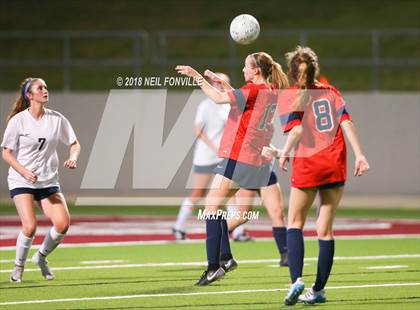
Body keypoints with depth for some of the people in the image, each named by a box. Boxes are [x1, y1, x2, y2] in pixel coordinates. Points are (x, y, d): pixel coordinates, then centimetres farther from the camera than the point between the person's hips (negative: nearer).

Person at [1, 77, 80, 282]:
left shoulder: (57, 119, 2)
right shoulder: (18, 121, -7)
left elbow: (74, 144, 12)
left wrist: (73, 158, -11)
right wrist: (24, 172, -18)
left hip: (49, 181, 4)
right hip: (21, 181, -4)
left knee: (63, 223, -14)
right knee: (30, 226, -20)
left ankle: (41, 256, 15)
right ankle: (18, 266, 7)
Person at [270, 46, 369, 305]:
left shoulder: (289, 96, -1)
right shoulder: (330, 91, 11)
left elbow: (296, 130, -15)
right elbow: (346, 123, 0)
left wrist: (284, 153, 0)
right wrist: (359, 155, -3)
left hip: (307, 166, -3)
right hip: (336, 166, 3)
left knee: (295, 223, 11)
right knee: (325, 229, 8)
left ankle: (296, 279, -9)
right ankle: (319, 290, 9)